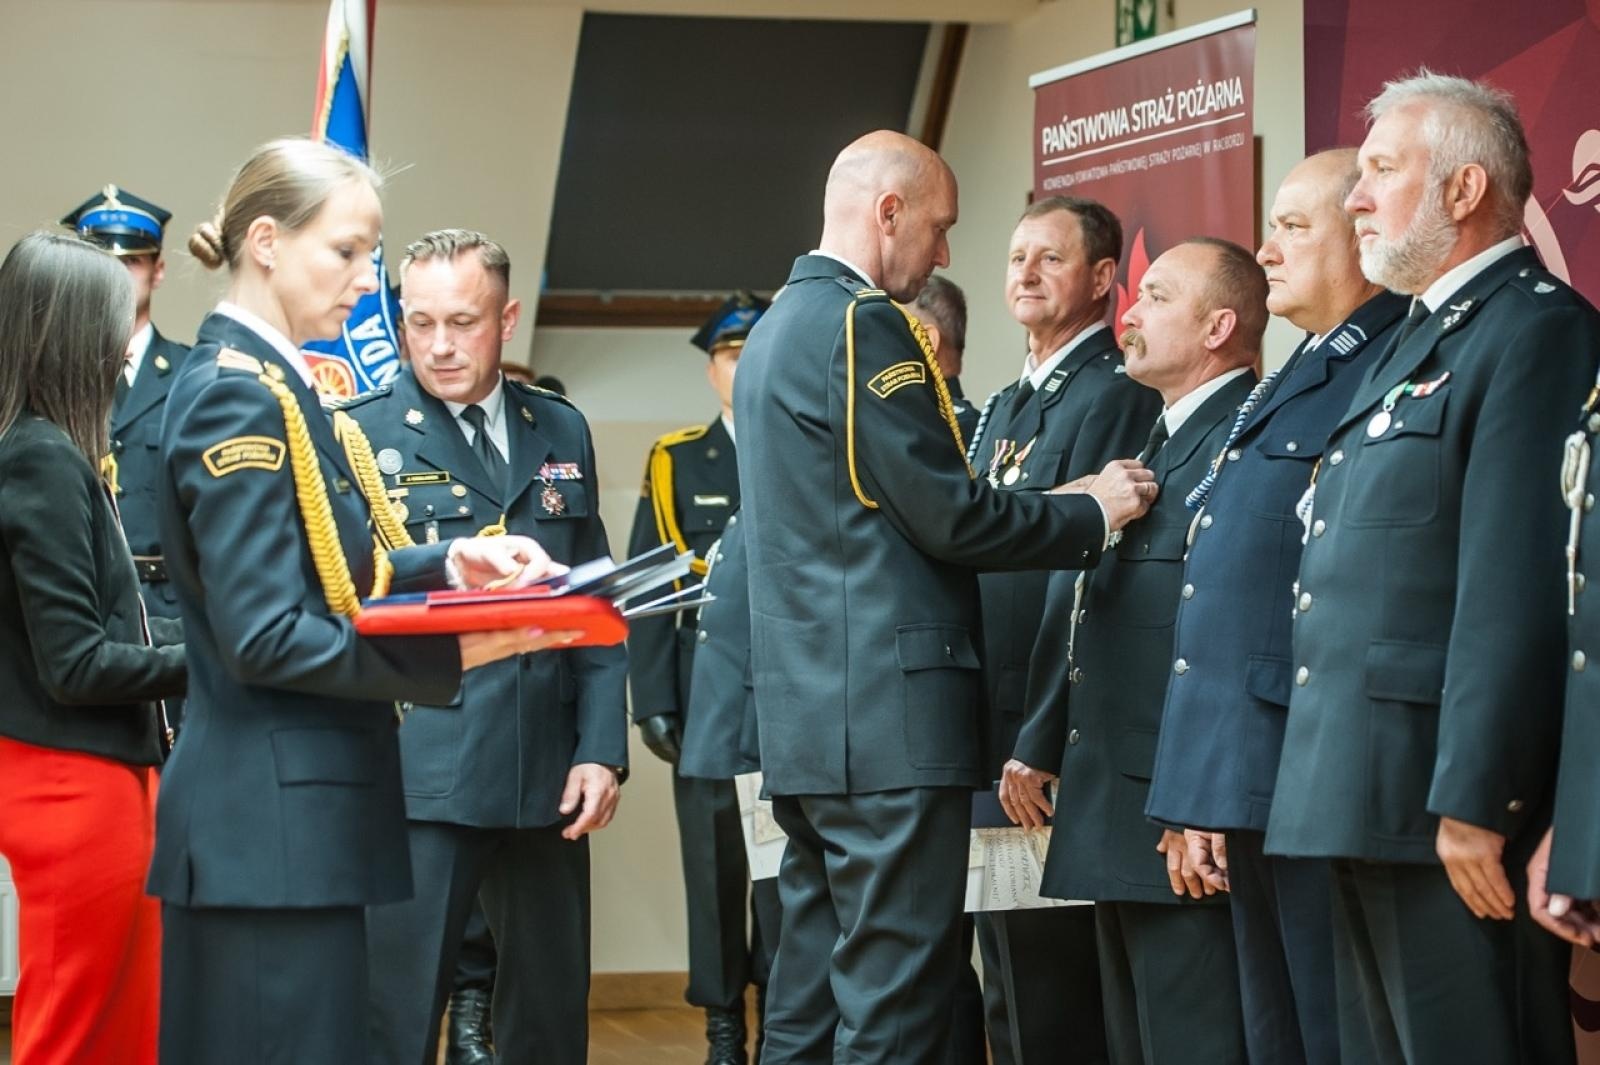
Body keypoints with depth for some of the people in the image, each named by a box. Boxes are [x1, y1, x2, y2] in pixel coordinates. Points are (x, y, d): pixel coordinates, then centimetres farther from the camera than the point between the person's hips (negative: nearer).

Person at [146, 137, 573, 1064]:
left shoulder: (276, 388, 15)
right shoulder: (239, 398, -15)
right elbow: (265, 637, -20)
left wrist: (451, 566, 0)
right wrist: (455, 652, -20)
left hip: (284, 813, 10)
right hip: (275, 822, -10)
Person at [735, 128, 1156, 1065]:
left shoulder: (776, 329, 18)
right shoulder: (865, 325, -11)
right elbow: (952, 517, -15)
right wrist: (1095, 512, -1)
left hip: (809, 710, 10)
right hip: (888, 711, -10)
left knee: (815, 987, 11)